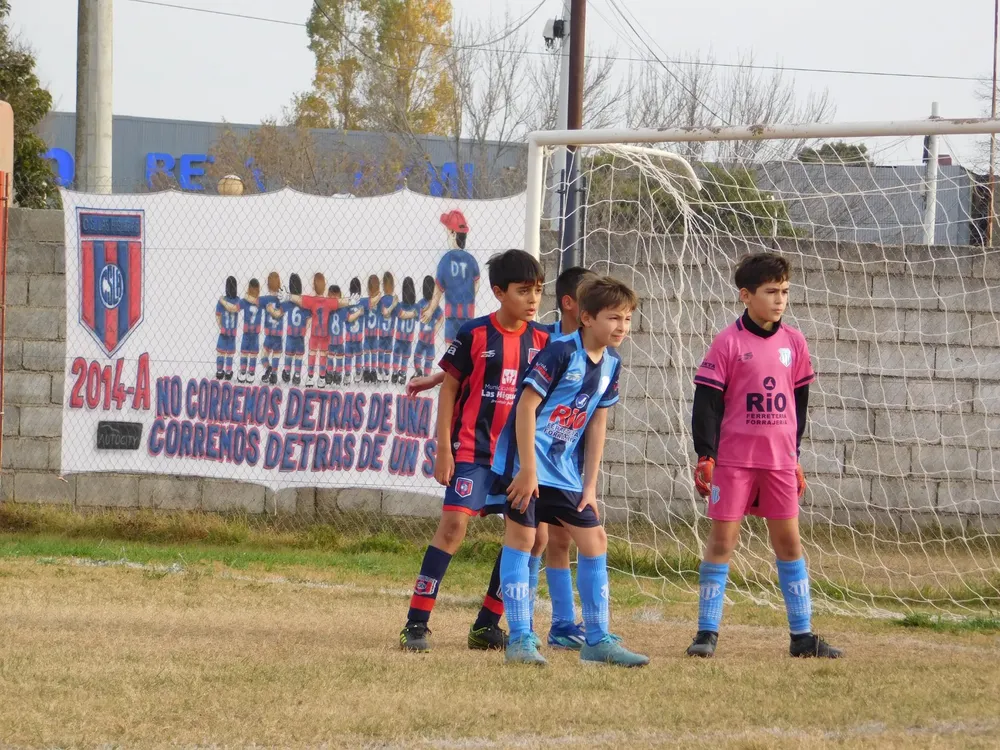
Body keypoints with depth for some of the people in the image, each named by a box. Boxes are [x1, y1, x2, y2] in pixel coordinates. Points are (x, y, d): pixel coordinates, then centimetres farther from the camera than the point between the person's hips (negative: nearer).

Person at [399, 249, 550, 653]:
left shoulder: (541, 339, 5)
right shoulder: (475, 334, -7)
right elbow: (449, 388, -3)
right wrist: (443, 448, -9)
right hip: (473, 448, -5)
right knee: (453, 525, -16)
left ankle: (487, 625, 14)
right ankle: (416, 623, -13)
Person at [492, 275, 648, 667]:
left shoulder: (611, 365, 5)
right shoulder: (561, 352, -18)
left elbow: (597, 425, 11)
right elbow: (526, 407, -18)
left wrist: (590, 485, 8)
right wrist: (527, 469, -20)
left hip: (565, 469, 8)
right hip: (527, 462, -8)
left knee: (594, 539, 5)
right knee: (521, 536, -6)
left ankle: (598, 641, 11)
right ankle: (520, 640, -2)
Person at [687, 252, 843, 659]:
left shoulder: (793, 342, 6)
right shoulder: (728, 343, -7)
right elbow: (707, 401, -7)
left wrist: (795, 455, 15)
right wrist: (705, 456, -12)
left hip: (780, 458, 4)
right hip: (734, 457, -4)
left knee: (789, 540, 6)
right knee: (722, 538, -2)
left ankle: (802, 635, 11)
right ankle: (707, 632, 3)